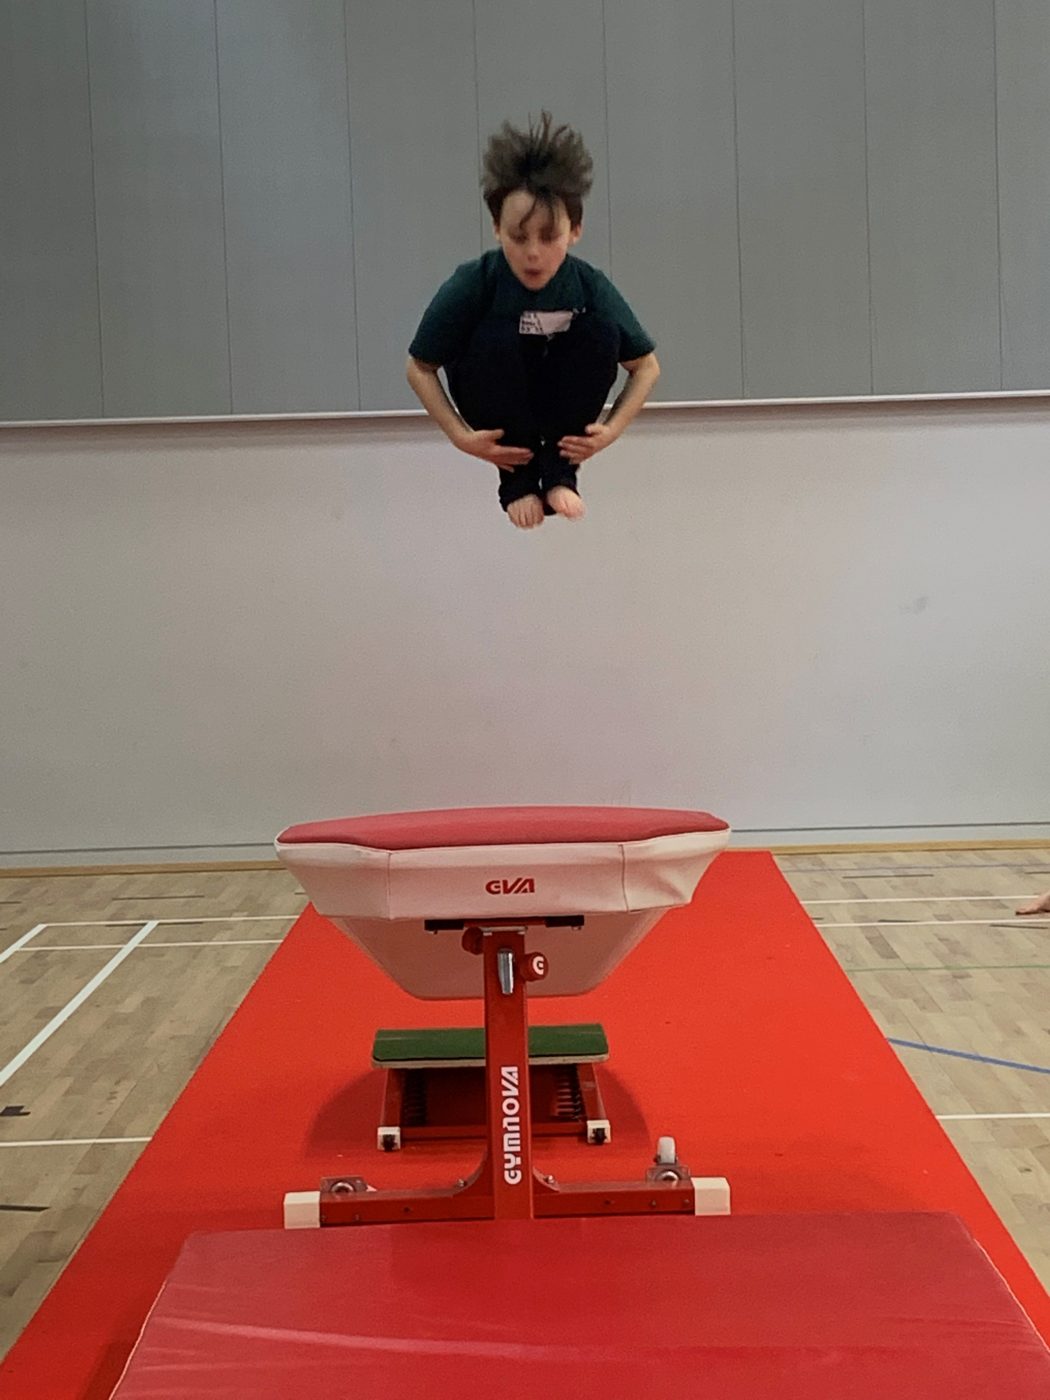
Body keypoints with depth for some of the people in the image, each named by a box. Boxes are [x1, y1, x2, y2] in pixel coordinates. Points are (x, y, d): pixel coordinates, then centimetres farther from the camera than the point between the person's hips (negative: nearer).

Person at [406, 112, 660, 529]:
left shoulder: (591, 288, -21)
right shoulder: (472, 285, -26)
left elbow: (646, 365, -9)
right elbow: (420, 368, -14)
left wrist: (611, 429, -22)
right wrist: (460, 435, -25)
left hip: (562, 412, 1)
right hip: (496, 404, -1)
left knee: (602, 331, -27)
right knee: (496, 337, -33)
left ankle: (559, 470, -10)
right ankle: (517, 480, -12)